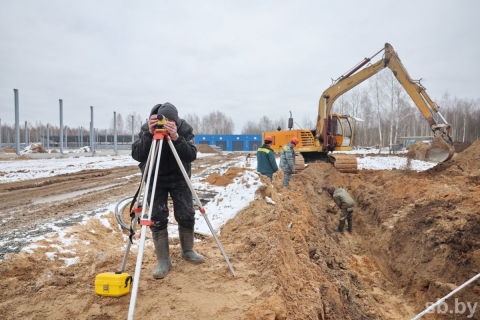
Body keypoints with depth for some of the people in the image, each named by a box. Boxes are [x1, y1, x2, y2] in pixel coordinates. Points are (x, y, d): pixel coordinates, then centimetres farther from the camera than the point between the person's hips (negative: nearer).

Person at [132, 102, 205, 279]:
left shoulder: (185, 128, -17)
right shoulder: (147, 128, -18)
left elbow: (191, 156, -27)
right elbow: (136, 155, -26)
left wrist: (176, 138, -42)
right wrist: (149, 135, -40)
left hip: (179, 178, 1)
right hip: (155, 179, 0)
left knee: (186, 215, 0)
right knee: (157, 218, -5)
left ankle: (188, 251, 25)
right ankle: (163, 261, 6)